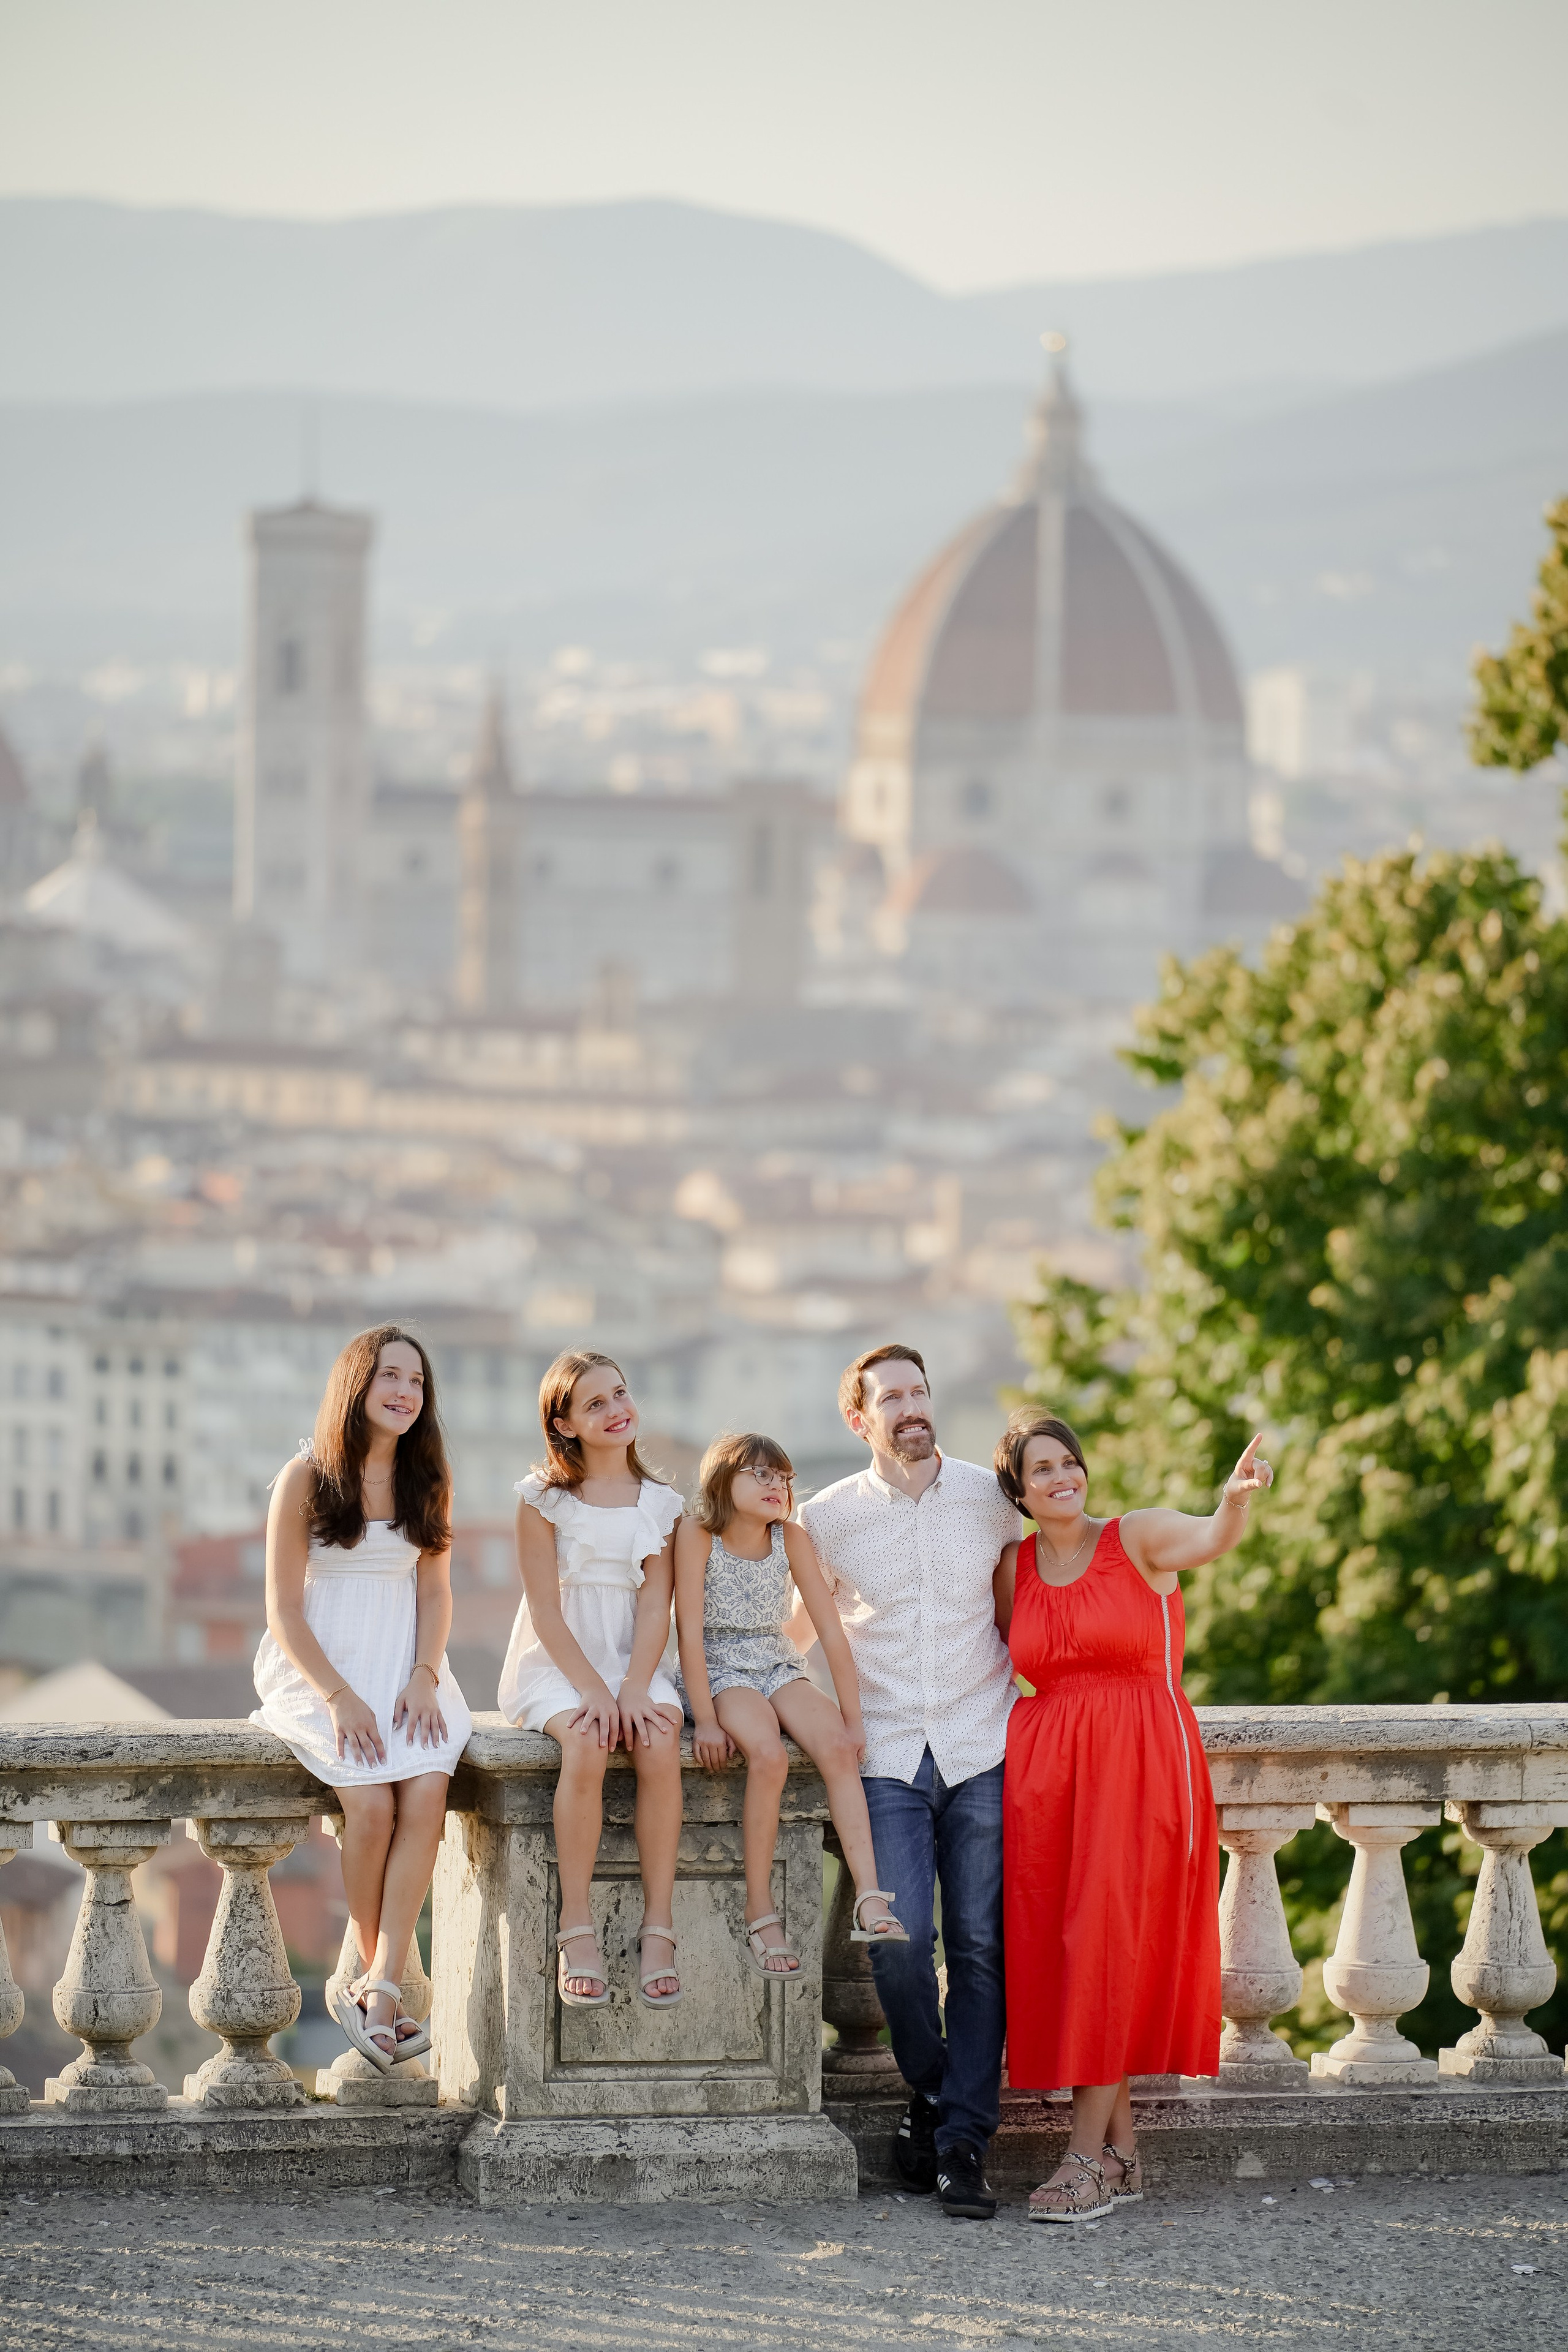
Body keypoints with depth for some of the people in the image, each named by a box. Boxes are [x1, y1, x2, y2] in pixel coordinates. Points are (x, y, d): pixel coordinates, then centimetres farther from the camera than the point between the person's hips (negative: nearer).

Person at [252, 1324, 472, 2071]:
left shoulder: (428, 1479, 10)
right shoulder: (305, 1478, -2)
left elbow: (435, 1593, 11)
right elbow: (283, 1609, -4)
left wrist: (424, 1678, -7)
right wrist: (338, 1698, -16)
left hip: (404, 1667, 3)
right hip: (319, 1669, -3)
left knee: (427, 1793, -26)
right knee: (372, 1804, -28)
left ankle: (378, 1984, -28)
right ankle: (374, 1978, -11)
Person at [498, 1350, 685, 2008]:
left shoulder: (658, 1503, 9)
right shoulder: (545, 1497, 0)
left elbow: (655, 1606, 2)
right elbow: (546, 1608, -6)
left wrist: (633, 1688, -15)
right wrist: (591, 1689, -18)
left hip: (632, 1660, 3)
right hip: (554, 1662, -3)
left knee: (659, 1744, -30)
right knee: (586, 1745, -35)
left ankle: (658, 1927, -27)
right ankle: (577, 1930, -29)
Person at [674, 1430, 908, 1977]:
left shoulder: (791, 1539, -1)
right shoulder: (697, 1535, -11)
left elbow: (831, 1630, -1)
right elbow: (690, 1629, -15)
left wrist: (853, 1719, -6)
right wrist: (706, 1721, -21)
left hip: (779, 1669, 4)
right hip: (720, 1671, -4)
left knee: (837, 1746, -25)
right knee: (768, 1755, -33)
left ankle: (870, 1901, -33)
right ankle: (759, 1916, -26)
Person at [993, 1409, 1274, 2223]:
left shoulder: (1136, 1538, -2)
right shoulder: (1013, 1568, 11)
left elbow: (1213, 1539, -22)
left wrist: (1236, 1497, -43)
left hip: (1139, 1761, -5)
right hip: (1045, 1770, 5)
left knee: (1109, 1941, -11)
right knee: (1054, 1949, 1)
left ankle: (1086, 2157, -11)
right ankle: (1122, 2152, 11)